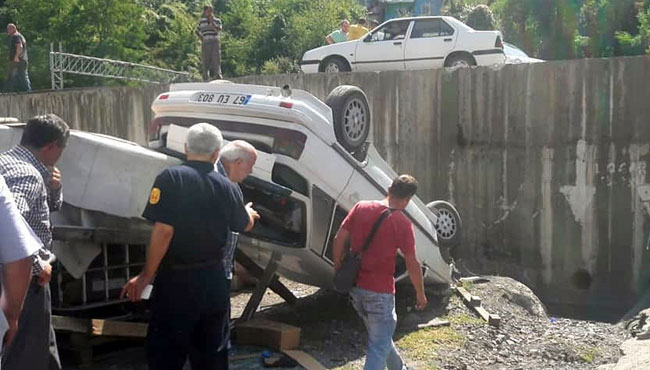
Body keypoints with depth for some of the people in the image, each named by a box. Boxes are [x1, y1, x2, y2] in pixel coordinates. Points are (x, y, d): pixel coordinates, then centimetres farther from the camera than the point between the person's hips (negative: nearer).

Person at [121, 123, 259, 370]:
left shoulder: (171, 178, -12)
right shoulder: (226, 186, 2)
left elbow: (163, 230, -20)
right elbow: (246, 225, 19)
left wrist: (146, 276, -13)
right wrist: (249, 211, 42)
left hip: (176, 280, -4)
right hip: (214, 279, 5)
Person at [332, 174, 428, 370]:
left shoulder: (361, 208, 0)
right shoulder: (402, 223, -13)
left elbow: (339, 238, 2)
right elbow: (412, 264, -10)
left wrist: (338, 268, 14)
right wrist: (420, 294, 2)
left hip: (355, 287, 7)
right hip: (380, 292, -6)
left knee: (380, 334, 25)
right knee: (379, 346, 3)